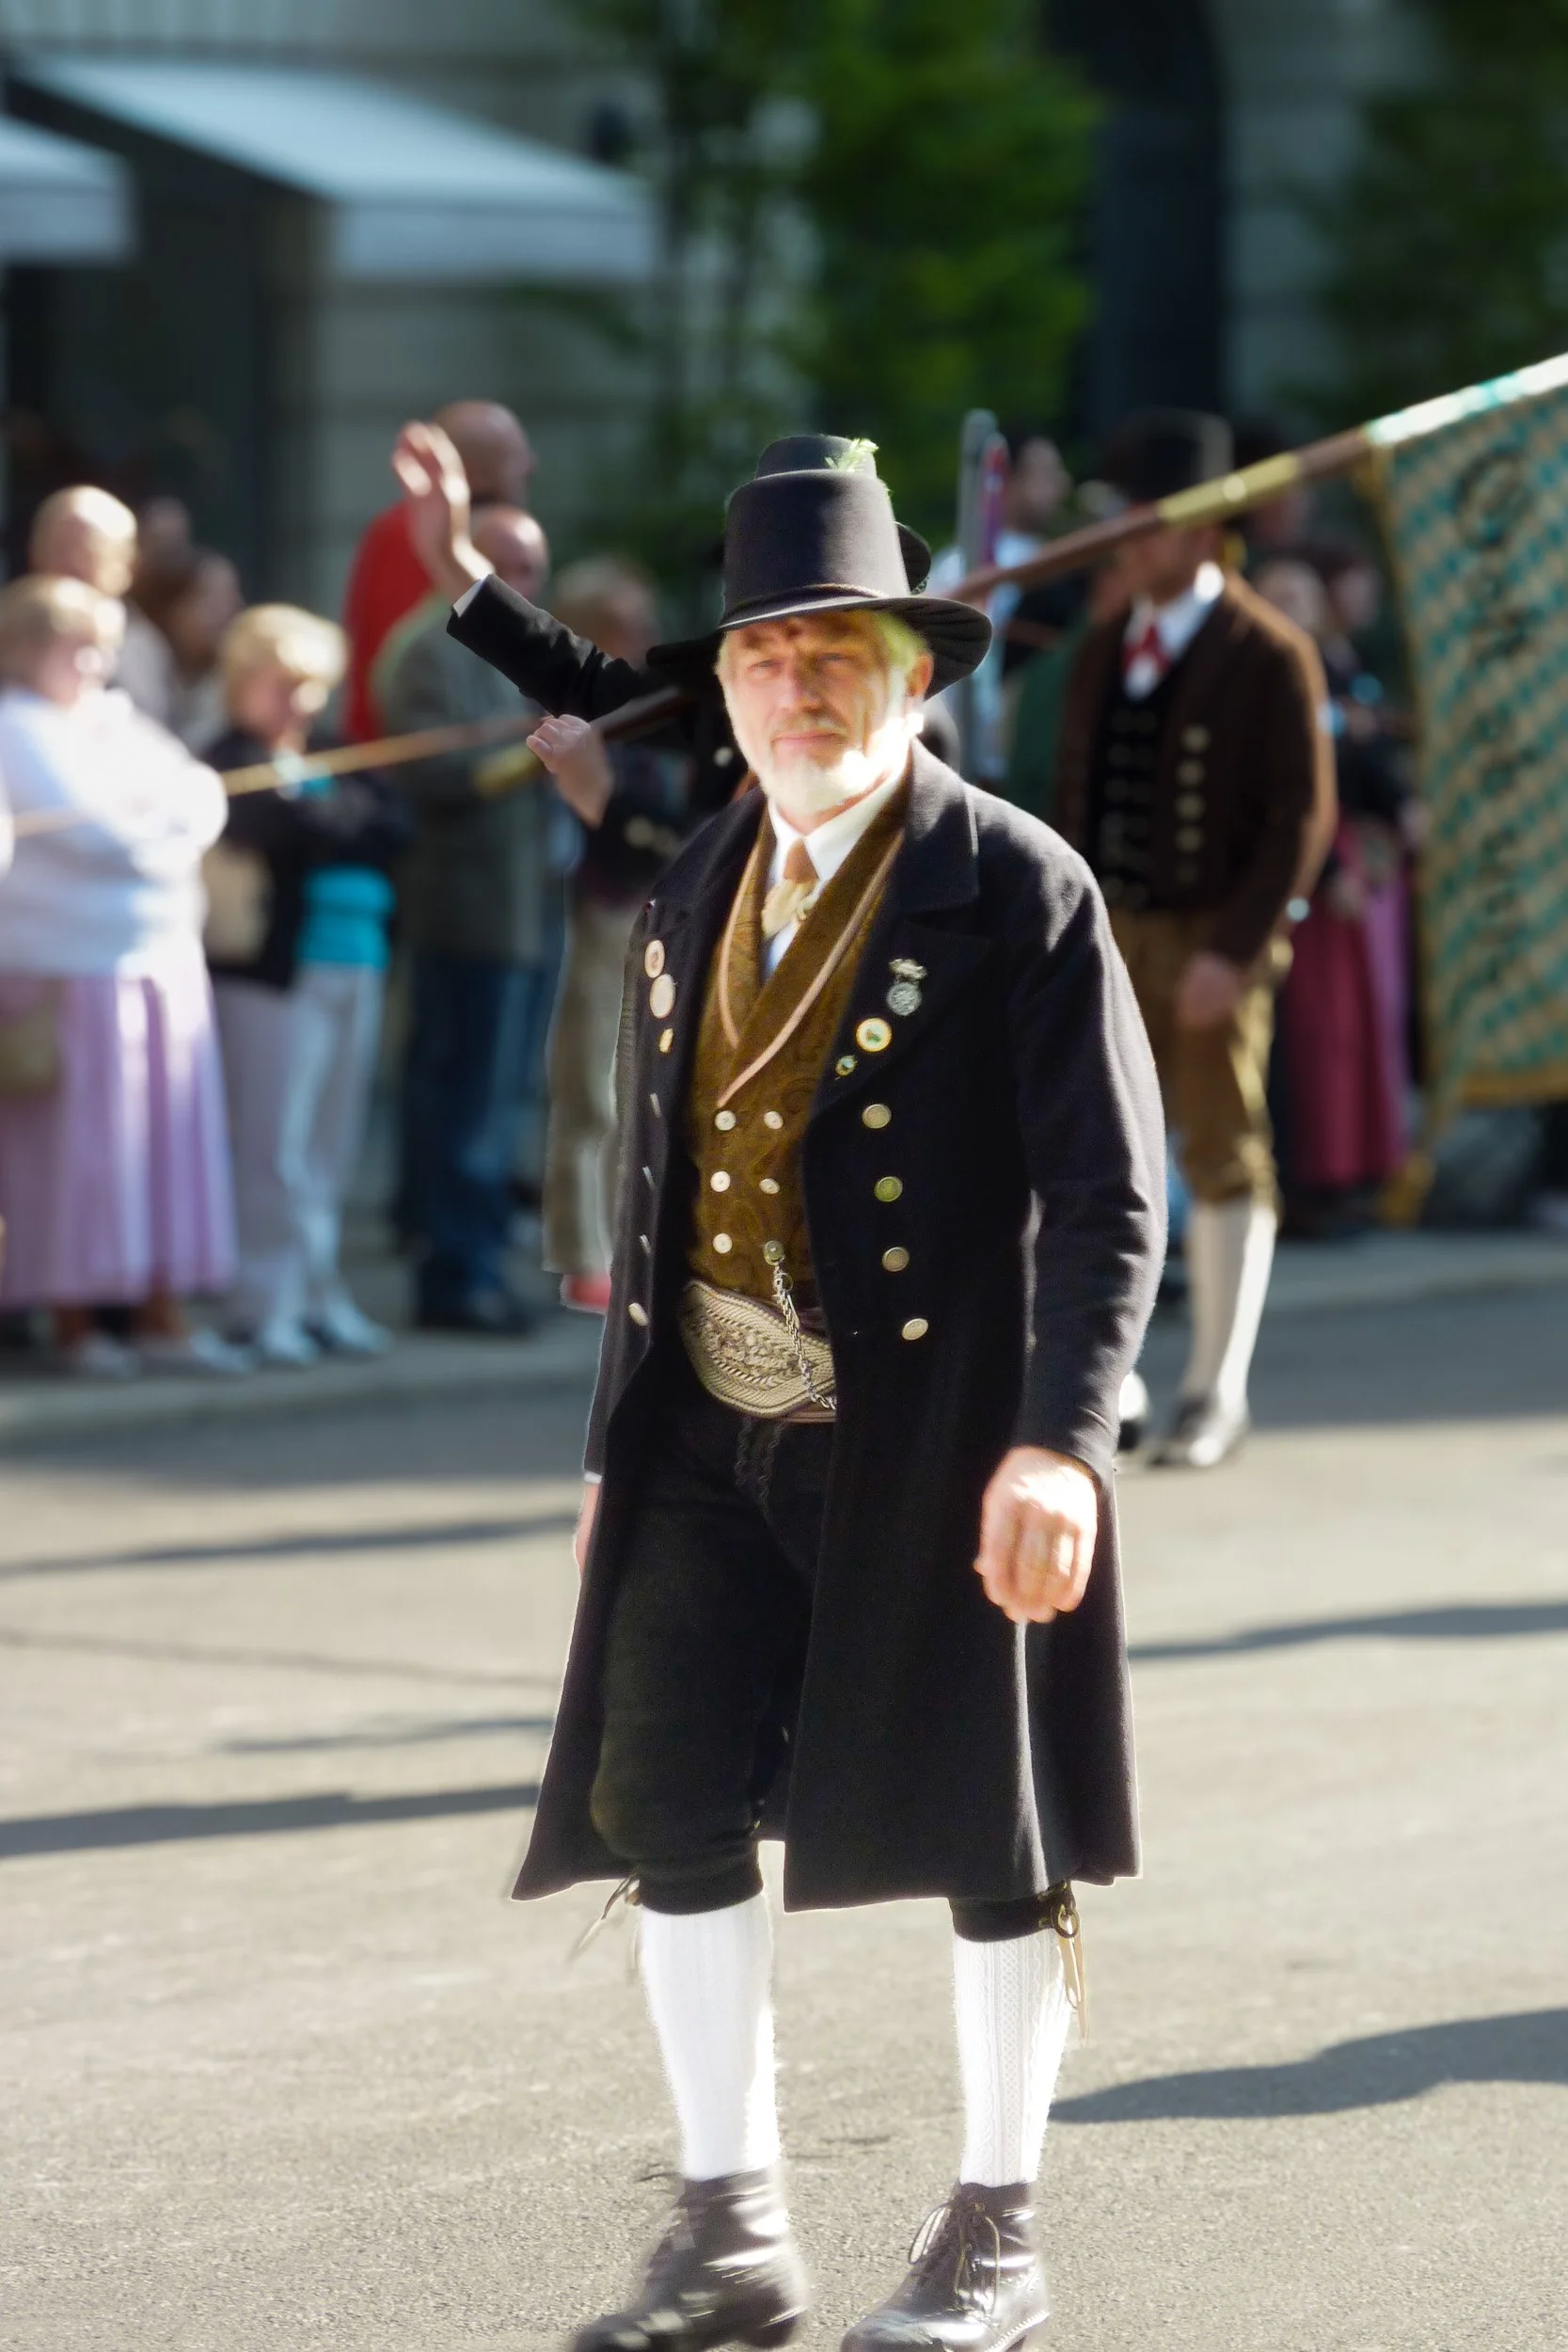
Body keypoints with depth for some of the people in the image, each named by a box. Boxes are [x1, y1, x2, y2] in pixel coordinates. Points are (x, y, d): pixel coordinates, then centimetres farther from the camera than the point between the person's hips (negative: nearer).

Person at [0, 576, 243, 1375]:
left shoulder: (118, 723, 17)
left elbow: (204, 797, 8)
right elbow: (89, 830, -17)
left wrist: (153, 809, -11)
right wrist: (165, 832, -4)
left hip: (163, 958, 7)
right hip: (68, 970, -7)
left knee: (168, 1138, 6)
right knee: (73, 1147, -3)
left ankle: (161, 1316, 10)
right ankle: (73, 1322, 4)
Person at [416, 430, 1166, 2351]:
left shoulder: (1019, 893, -9)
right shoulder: (693, 897, 11)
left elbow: (1108, 1195, -13)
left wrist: (1059, 1443, -22)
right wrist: (619, 1439, 17)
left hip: (939, 1442, -5)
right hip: (716, 1438, 6)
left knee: (987, 1831, 4)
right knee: (662, 1798, 0)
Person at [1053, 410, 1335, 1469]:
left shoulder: (1270, 654, -8)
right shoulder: (1101, 652, 10)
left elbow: (1302, 817, -11)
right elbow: (1076, 797, 15)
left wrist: (1235, 950, -18)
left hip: (1215, 945, -5)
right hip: (1111, 935, 5)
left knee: (1226, 1161, 3)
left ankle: (1218, 1393, 10)